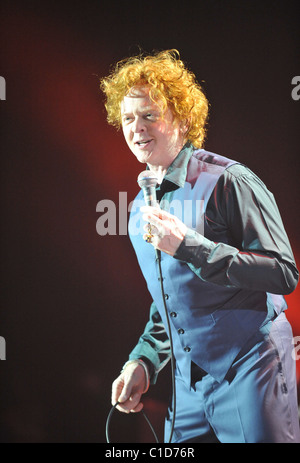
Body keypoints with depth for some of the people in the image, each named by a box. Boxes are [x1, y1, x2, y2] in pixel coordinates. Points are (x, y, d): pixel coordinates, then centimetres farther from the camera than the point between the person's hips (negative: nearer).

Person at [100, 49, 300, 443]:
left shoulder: (227, 181, -12)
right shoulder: (140, 209, 13)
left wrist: (190, 247, -24)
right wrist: (144, 360, 9)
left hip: (250, 376, -7)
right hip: (189, 388, 7)